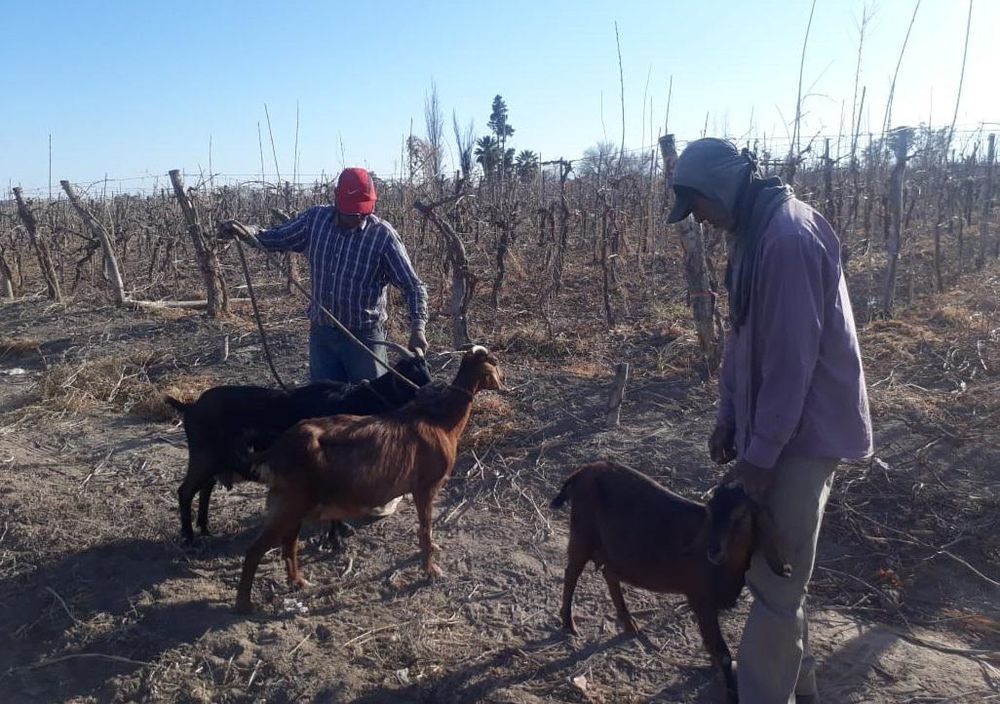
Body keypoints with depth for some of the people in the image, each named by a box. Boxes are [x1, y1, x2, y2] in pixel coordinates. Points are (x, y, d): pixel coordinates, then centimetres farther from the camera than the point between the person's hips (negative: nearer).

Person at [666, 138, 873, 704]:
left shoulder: (789, 238, -22)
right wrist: (729, 418, 12)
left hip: (804, 431, -10)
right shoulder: (757, 232, 9)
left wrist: (760, 455, -19)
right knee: (768, 560, 19)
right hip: (775, 422, 10)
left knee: (776, 577, 0)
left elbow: (794, 359, -23)